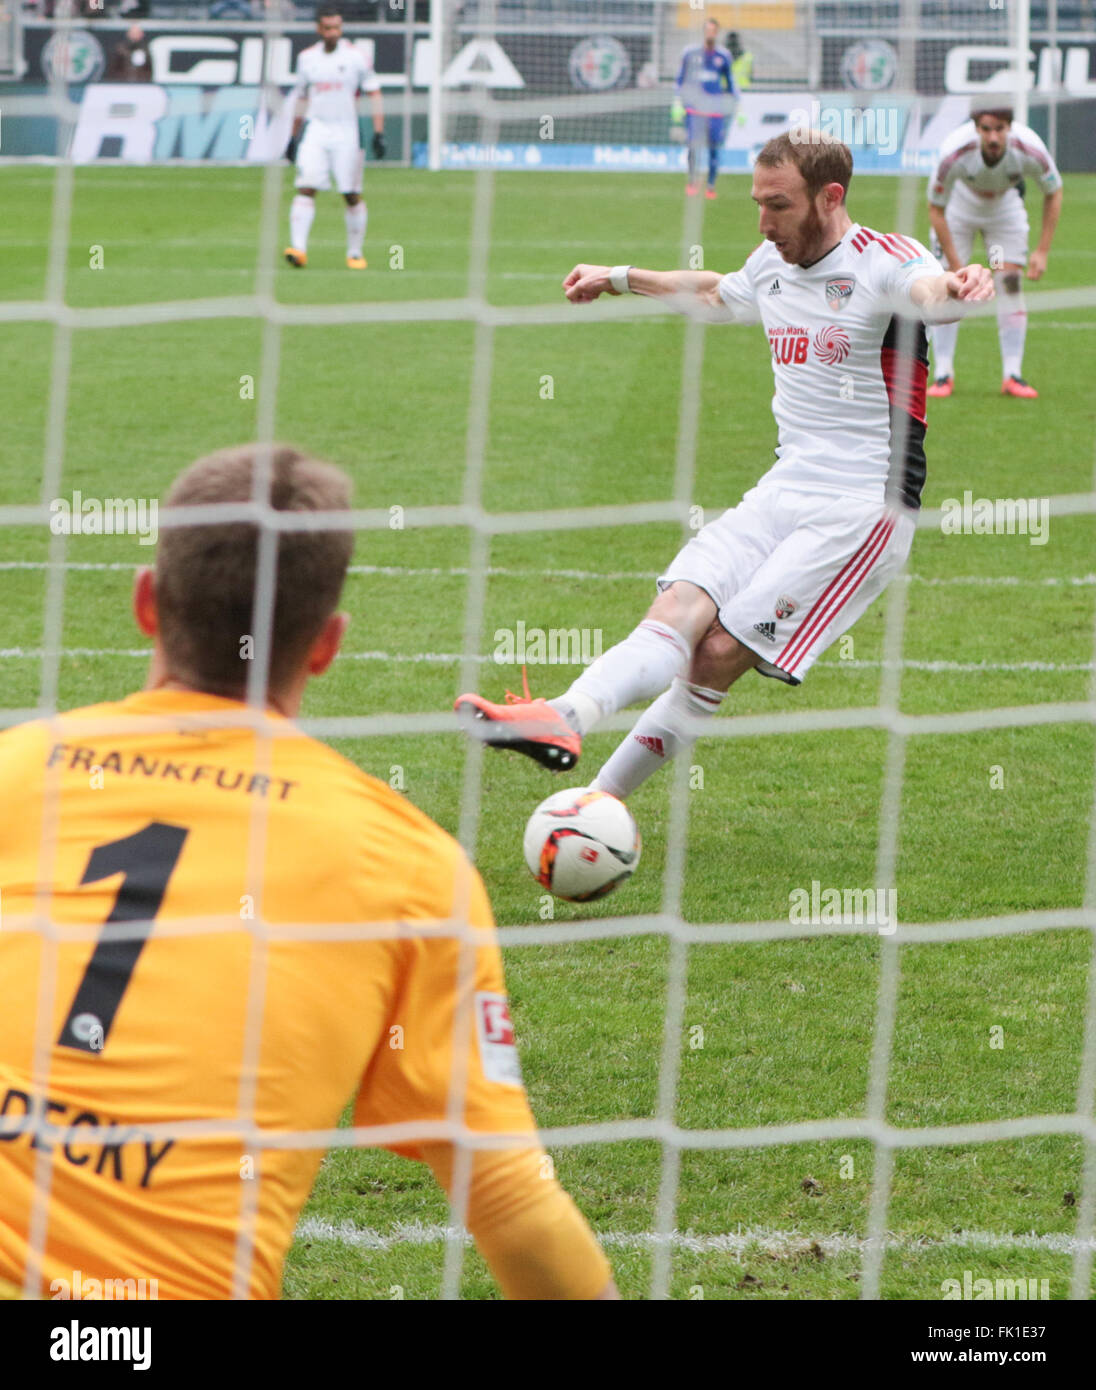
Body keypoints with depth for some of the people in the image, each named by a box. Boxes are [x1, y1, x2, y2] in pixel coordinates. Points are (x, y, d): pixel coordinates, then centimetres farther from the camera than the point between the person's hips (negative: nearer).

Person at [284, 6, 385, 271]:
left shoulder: (355, 57, -2)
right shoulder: (307, 58, 9)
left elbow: (374, 93, -1)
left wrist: (378, 133, -10)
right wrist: (294, 137, 20)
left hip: (346, 134, -2)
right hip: (316, 132, 2)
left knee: (352, 196, 1)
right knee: (306, 188, -14)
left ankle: (355, 253, 13)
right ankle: (298, 247, -21)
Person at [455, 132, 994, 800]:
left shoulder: (883, 260, -12)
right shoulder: (772, 266, 12)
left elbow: (928, 288, -37)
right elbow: (715, 293, 36)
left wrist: (958, 286, -61)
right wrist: (620, 278, 48)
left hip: (864, 507, -7)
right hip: (783, 490, 7)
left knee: (723, 650, -15)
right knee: (680, 608, -15)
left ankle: (604, 799, -20)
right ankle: (565, 717, -32)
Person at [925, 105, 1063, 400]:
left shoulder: (1030, 151, -34)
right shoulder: (954, 154, -38)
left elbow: (1054, 193, -13)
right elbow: (935, 209, -25)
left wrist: (1043, 251, -16)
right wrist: (956, 266, -26)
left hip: (1006, 208, 1)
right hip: (958, 209, -1)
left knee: (1011, 284, -8)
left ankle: (1012, 375, -4)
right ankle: (943, 374, -2)